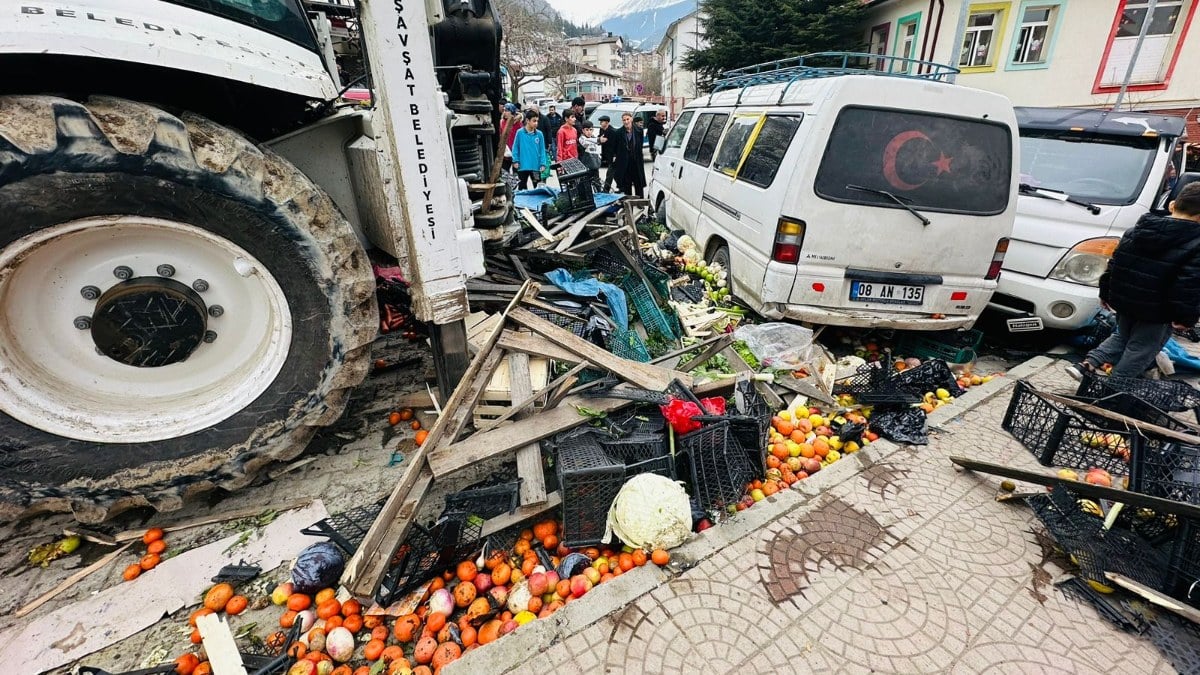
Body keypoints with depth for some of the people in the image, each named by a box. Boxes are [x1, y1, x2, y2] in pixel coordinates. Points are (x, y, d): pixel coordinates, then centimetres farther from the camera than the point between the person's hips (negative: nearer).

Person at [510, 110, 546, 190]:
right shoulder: (520, 133, -6)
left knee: (537, 186, 10)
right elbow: (515, 148, -1)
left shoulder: (539, 134, -1)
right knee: (522, 186, 12)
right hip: (523, 166, -1)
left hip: (536, 166, 1)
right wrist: (515, 161, -6)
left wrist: (543, 164, -4)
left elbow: (542, 150, 1)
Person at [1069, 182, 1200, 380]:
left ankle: (1087, 364, 6)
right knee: (1140, 351, 8)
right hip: (1157, 312, -5)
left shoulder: (1133, 232, 2)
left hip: (1124, 302, 5)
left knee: (1122, 336, 22)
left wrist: (1106, 293, 15)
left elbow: (1113, 265, 6)